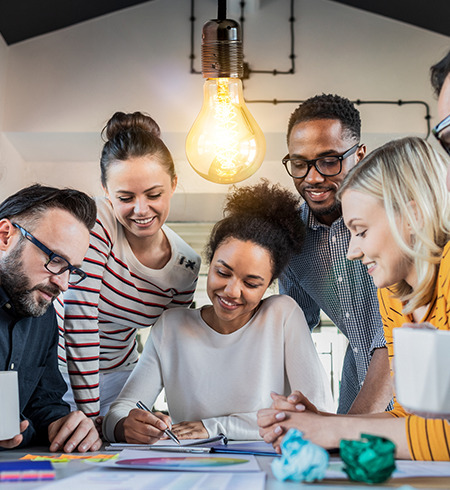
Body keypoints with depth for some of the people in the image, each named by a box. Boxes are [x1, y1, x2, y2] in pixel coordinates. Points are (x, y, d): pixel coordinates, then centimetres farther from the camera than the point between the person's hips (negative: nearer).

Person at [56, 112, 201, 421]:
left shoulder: (187, 266, -7)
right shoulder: (93, 223, -22)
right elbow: (79, 318, -25)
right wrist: (89, 415, -26)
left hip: (115, 374, 4)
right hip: (54, 362, -3)